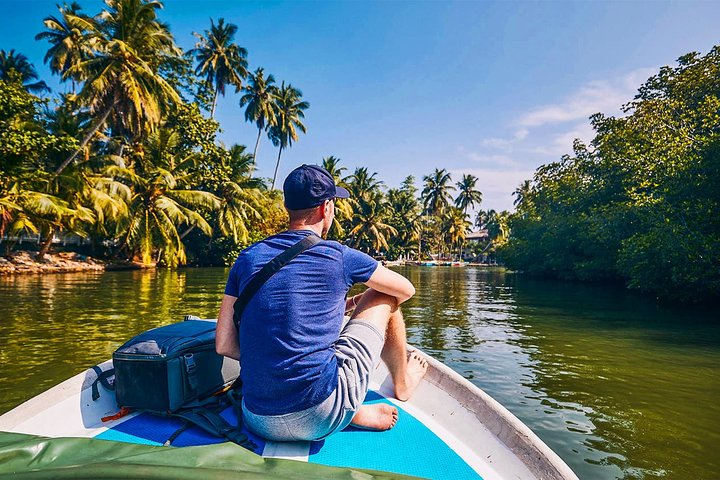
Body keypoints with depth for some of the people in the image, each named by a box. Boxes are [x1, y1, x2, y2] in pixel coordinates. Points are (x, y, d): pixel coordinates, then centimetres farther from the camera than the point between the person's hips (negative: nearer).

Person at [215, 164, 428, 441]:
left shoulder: (247, 258, 5)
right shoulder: (338, 256, -5)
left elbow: (224, 346, 5)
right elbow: (406, 290, 12)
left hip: (259, 423, 5)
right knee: (384, 298, 14)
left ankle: (357, 413, 16)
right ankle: (402, 384, 37)